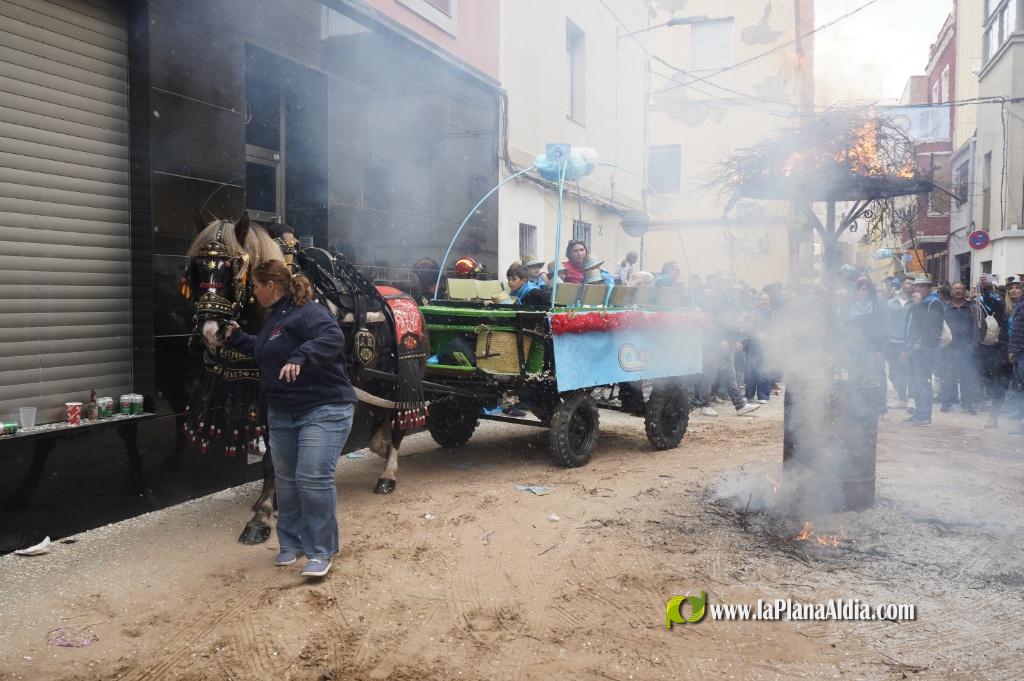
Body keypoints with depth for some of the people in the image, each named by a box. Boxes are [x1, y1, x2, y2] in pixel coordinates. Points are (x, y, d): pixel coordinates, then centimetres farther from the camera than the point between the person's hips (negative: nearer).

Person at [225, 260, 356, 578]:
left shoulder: (307, 313, -16)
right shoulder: (272, 318, 15)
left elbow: (333, 338, -35)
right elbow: (260, 350, 34)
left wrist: (301, 357, -46)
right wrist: (236, 336, 33)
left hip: (323, 411, -10)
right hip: (282, 414, 10)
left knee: (313, 478, -13)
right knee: (286, 480, 15)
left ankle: (321, 551, 0)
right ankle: (291, 543, 31)